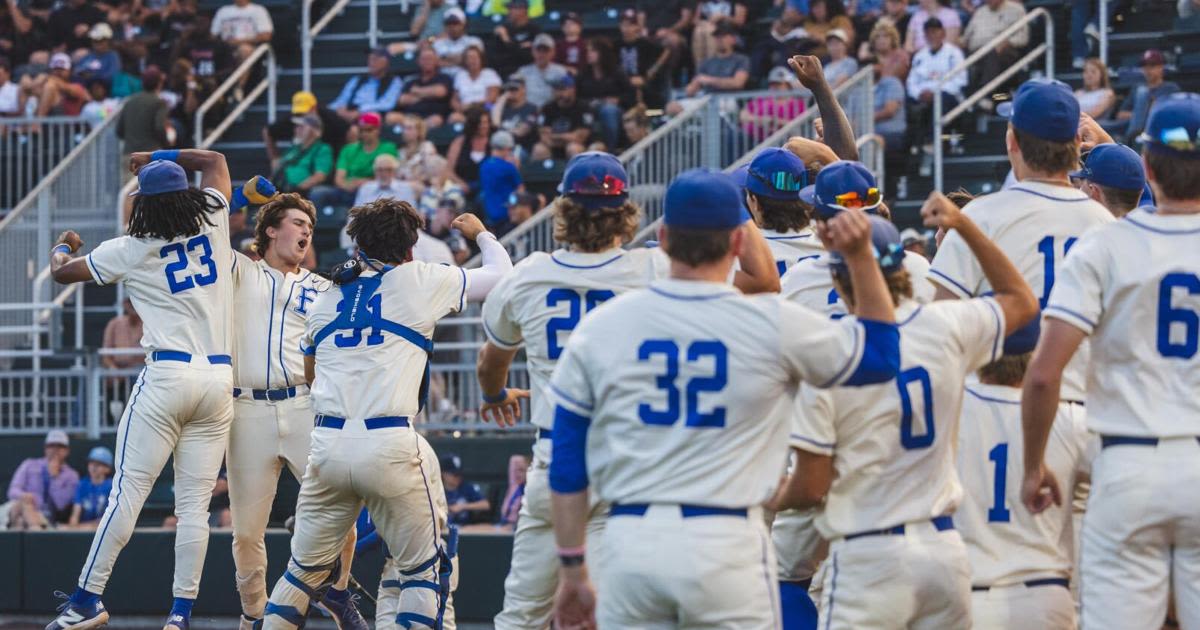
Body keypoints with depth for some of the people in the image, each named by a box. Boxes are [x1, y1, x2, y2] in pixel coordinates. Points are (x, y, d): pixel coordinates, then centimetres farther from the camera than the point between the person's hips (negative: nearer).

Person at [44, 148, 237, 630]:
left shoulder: (130, 250, -1)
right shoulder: (213, 221, 6)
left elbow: (61, 271, 12)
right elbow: (215, 159, 26)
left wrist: (63, 245, 33)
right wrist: (159, 157, 31)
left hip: (166, 377, -4)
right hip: (219, 382, 4)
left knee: (127, 493, -2)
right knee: (194, 504, 3)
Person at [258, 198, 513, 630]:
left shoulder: (325, 297, 18)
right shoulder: (419, 282, 5)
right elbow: (501, 275, 17)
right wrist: (480, 234, 36)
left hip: (328, 443, 4)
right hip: (391, 445, -4)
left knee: (306, 568, 15)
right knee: (424, 570, 7)